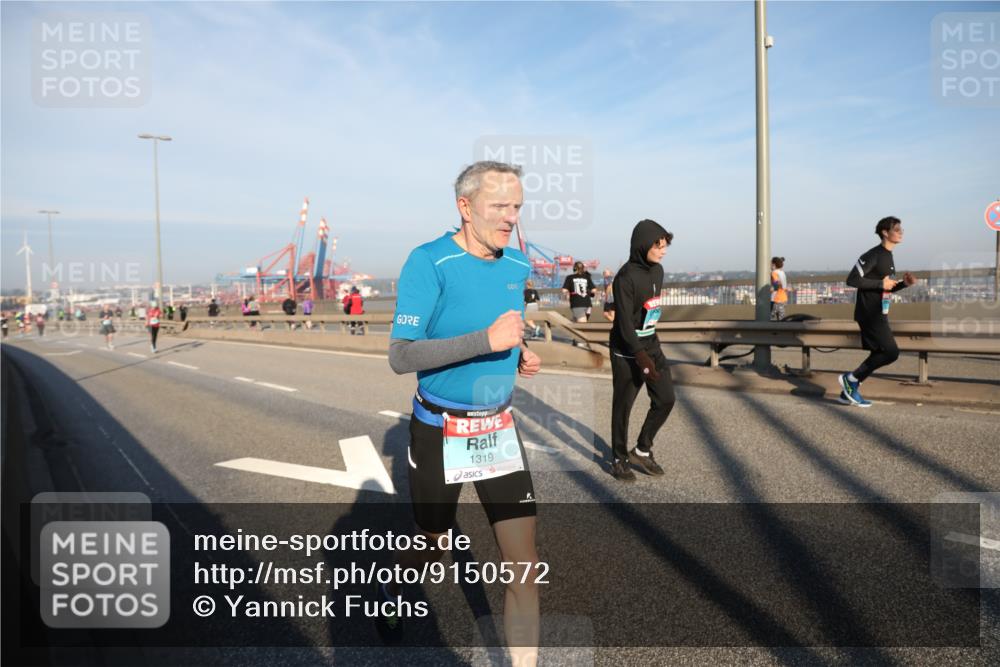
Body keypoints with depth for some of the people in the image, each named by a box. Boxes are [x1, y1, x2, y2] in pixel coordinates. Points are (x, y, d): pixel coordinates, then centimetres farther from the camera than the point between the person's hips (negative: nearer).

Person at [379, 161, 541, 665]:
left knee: (523, 566, -1)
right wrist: (487, 340, -33)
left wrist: (520, 352, -2)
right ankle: (390, 590, 53)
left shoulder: (518, 265, 1)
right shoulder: (429, 263, -17)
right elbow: (400, 357, -24)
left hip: (500, 428, 4)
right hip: (439, 431, -4)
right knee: (430, 551, 18)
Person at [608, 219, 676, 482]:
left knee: (665, 399, 7)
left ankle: (642, 450, 24)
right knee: (623, 406, 3)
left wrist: (650, 349, 16)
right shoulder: (626, 277, -19)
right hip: (627, 353, -8)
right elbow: (625, 323, -21)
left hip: (652, 347, 8)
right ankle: (619, 459, 20)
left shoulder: (658, 270, 5)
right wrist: (641, 357, -25)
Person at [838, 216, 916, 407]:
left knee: (879, 354, 11)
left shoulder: (888, 257, 16)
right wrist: (880, 284, -19)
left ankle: (849, 391, 17)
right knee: (891, 352, -12)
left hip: (879, 314, 10)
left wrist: (904, 283, 7)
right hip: (869, 314, -10)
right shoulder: (873, 255, -14)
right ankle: (851, 378, 0)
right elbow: (852, 279, -23)